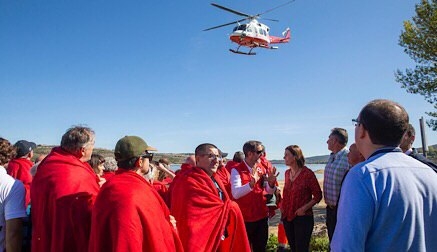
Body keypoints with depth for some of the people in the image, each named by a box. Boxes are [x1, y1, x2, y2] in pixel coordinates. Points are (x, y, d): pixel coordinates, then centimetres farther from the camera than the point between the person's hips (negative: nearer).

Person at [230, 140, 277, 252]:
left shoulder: (262, 169, 4)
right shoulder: (237, 170, -13)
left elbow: (270, 191, 5)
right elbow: (235, 194, -25)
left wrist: (271, 183, -17)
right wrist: (251, 183, -38)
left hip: (262, 216, 5)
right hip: (244, 218, -5)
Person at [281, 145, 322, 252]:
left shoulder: (307, 173, -13)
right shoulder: (287, 173, 7)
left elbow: (318, 196, -9)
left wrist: (304, 208, -18)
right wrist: (282, 205, 6)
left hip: (303, 218, -6)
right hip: (287, 217, 6)